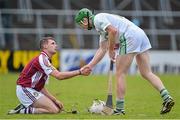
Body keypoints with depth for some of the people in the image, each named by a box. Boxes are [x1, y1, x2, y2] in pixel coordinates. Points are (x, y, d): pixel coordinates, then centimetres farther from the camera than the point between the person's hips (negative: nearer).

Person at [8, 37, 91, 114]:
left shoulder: (45, 60, 18)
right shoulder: (42, 59, -14)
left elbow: (41, 87, 15)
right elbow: (59, 76, -24)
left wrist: (55, 100, 5)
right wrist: (79, 72, -23)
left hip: (32, 90, 10)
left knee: (58, 108, 6)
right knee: (54, 110, -19)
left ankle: (25, 107, 5)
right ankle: (24, 110, -13)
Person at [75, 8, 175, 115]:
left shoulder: (97, 19, 0)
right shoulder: (101, 26, 30)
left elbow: (113, 31, -16)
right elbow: (102, 49, 34)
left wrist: (111, 50, -5)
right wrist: (90, 66, 32)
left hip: (130, 37, -10)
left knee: (120, 74, -1)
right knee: (147, 73, 8)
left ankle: (119, 109, 2)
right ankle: (167, 98, -5)